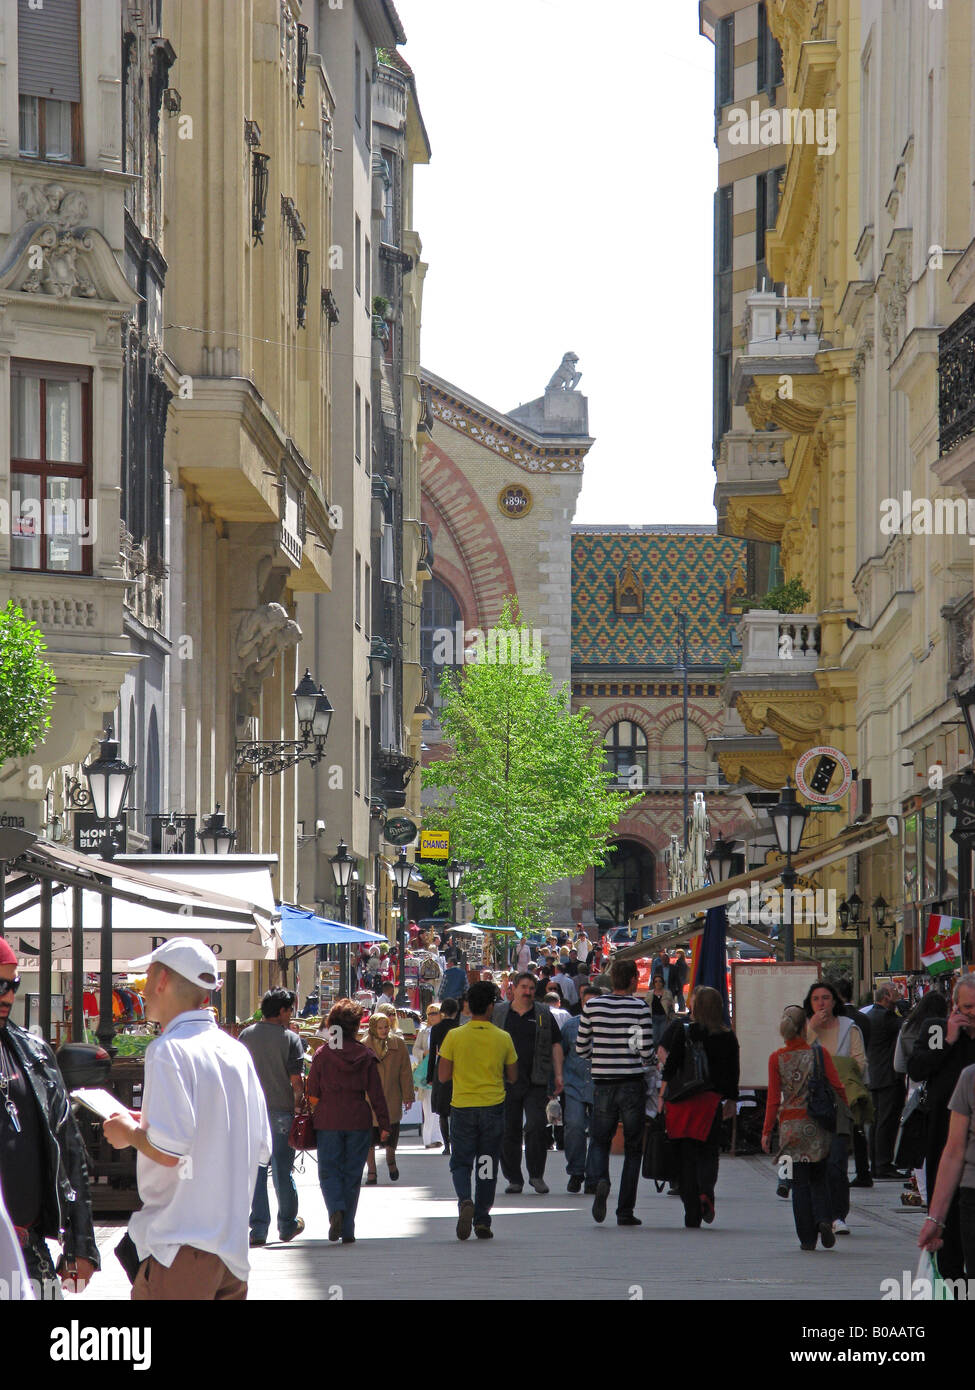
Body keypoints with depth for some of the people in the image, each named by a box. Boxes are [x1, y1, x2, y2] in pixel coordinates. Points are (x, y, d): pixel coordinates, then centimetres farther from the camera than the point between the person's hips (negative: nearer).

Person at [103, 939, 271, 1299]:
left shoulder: (169, 1050, -12)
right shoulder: (236, 1051, 13)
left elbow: (169, 1151, -21)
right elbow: (261, 1149, 16)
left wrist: (130, 1134, 1)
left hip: (181, 1247, -8)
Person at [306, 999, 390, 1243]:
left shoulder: (322, 1054, -3)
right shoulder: (366, 1056, -2)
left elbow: (312, 1094, -1)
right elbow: (376, 1094, -2)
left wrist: (317, 1113, 18)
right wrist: (384, 1125, 2)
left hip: (328, 1121, -1)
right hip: (359, 1121, 1)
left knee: (329, 1170, 7)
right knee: (352, 1174, 8)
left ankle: (335, 1210, -20)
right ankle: (347, 1230, 7)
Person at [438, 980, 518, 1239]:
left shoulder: (454, 1036, -6)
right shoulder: (503, 1038, -3)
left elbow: (444, 1076, -5)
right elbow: (513, 1076, 5)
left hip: (462, 1108, -1)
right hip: (493, 1108, 1)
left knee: (460, 1163, 9)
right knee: (487, 1166, 9)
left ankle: (465, 1201, -18)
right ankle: (482, 1220, 9)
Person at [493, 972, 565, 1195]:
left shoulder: (544, 1015, 9)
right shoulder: (499, 1013, 9)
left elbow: (556, 1045, 11)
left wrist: (558, 1075, 4)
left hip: (536, 1083, -1)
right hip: (506, 1082, 1)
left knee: (536, 1126, -12)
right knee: (509, 1131, 2)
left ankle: (536, 1175, 0)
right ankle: (514, 1179, 11)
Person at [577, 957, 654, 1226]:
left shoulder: (593, 1006, 1)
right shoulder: (639, 1008, -8)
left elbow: (581, 1048, 6)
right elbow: (647, 1051, -10)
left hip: (602, 1083, 2)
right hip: (632, 1083, -2)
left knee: (600, 1140, 15)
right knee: (632, 1147, 7)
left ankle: (601, 1179, -17)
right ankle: (625, 1211, 4)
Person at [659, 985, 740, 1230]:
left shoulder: (683, 1031, -3)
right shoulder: (728, 1037, 3)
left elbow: (670, 1065, -4)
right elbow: (733, 1074, 8)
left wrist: (664, 1096, 1)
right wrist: (731, 1101, 19)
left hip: (683, 1100, -1)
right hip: (712, 1101, 1)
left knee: (686, 1156, 5)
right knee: (708, 1153, 11)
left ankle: (692, 1214, 1)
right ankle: (706, 1192, -19)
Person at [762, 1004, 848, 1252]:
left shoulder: (777, 1059, -3)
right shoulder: (819, 1054, -4)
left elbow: (773, 1098, -3)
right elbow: (837, 1087, -3)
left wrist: (767, 1132, 3)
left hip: (790, 1126, 0)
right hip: (817, 1125, 0)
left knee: (800, 1183, 6)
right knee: (818, 1179, 15)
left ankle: (807, 1238, 4)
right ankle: (823, 1219, -10)